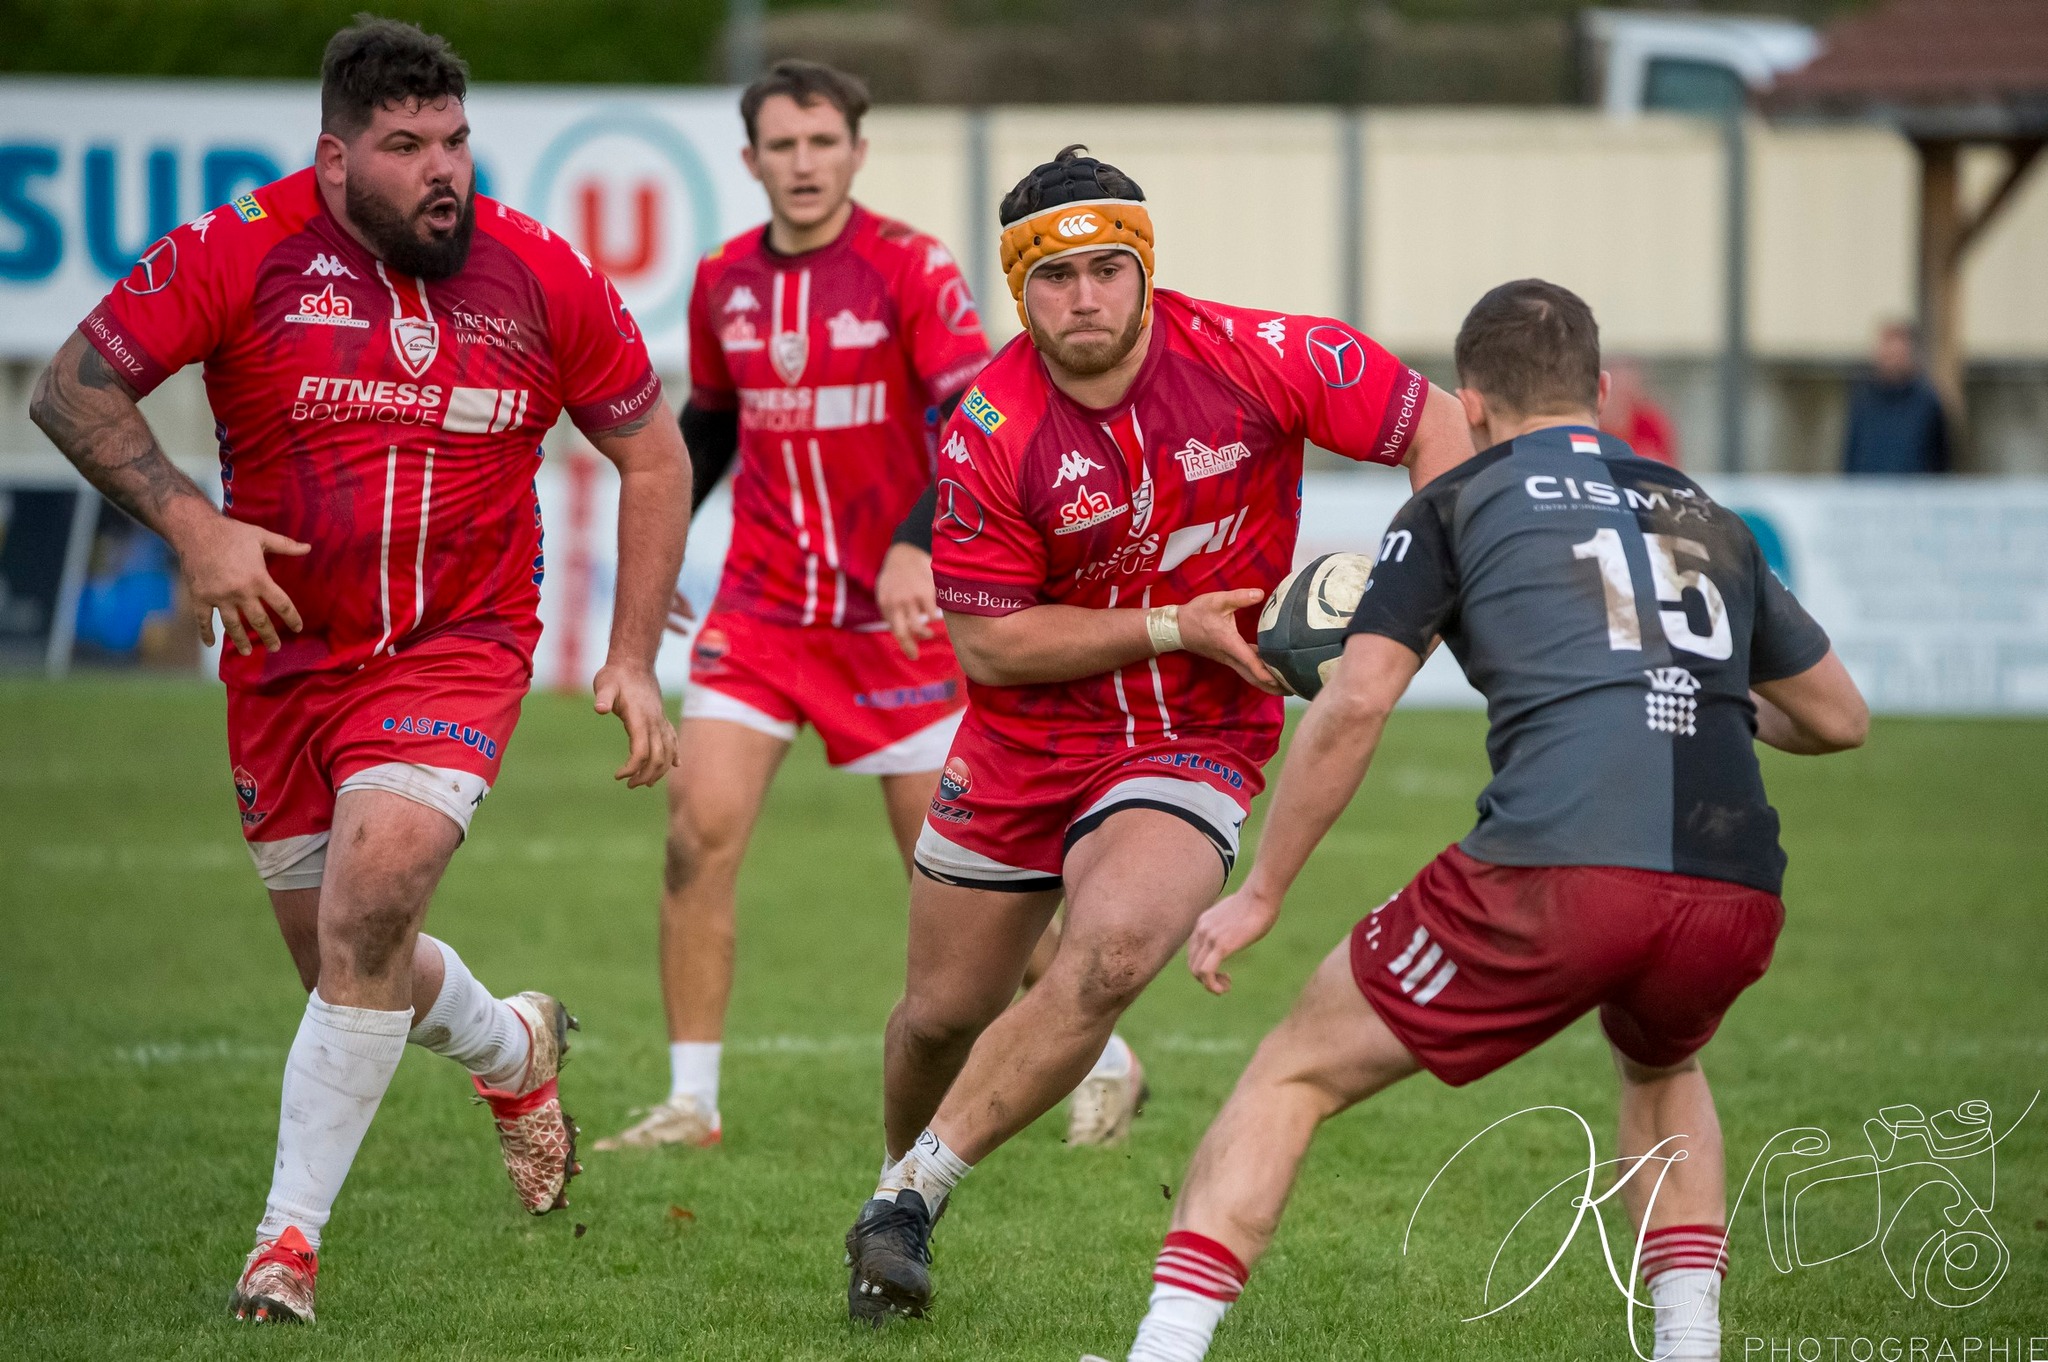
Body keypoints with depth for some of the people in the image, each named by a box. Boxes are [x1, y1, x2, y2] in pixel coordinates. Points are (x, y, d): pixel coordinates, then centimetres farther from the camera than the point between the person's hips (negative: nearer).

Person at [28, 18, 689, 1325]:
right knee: (345, 963, 12)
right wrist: (188, 521, -20)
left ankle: (292, 1236, -11)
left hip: (459, 652, -2)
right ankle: (513, 1048, 47)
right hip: (284, 654, 2)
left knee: (366, 911, -24)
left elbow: (654, 456, 7)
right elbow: (73, 388, -6)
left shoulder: (541, 275, -5)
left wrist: (634, 660, 2)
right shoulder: (241, 254, -11)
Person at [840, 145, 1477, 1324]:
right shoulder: (990, 432, -16)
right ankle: (901, 1176, 44)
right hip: (1026, 743, 2)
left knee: (1110, 954, -28)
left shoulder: (1252, 359, -16)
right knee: (943, 1013, 11)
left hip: (1197, 739, -2)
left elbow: (1438, 428, -5)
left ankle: (910, 1207, -17)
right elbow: (988, 645, -12)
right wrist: (1177, 628, -19)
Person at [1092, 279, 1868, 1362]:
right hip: (1737, 893, 4)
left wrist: (1261, 893, 12)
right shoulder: (1709, 521, 27)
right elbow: (1840, 719, 34)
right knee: (1662, 1073, 38)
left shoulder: (1457, 504, 15)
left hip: (1553, 877, -4)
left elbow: (1354, 704, 3)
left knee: (1295, 1074, 13)